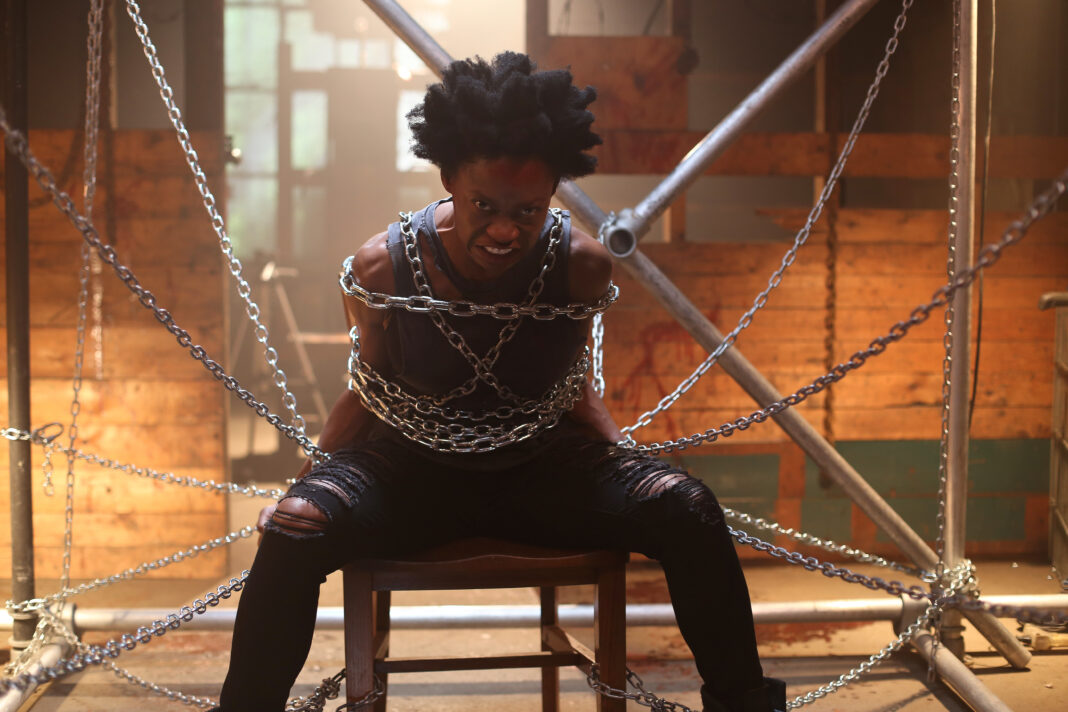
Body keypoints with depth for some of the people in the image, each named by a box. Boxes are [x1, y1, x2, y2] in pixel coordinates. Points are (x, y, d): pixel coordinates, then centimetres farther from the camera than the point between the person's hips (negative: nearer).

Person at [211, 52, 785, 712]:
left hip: (542, 464, 1)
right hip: (412, 466, -1)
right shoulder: (383, 269, -12)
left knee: (688, 508, -21)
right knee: (294, 528, -31)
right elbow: (370, 394, 3)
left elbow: (574, 388, 8)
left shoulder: (581, 266, -9)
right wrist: (300, 481, -4)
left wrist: (630, 465, -3)